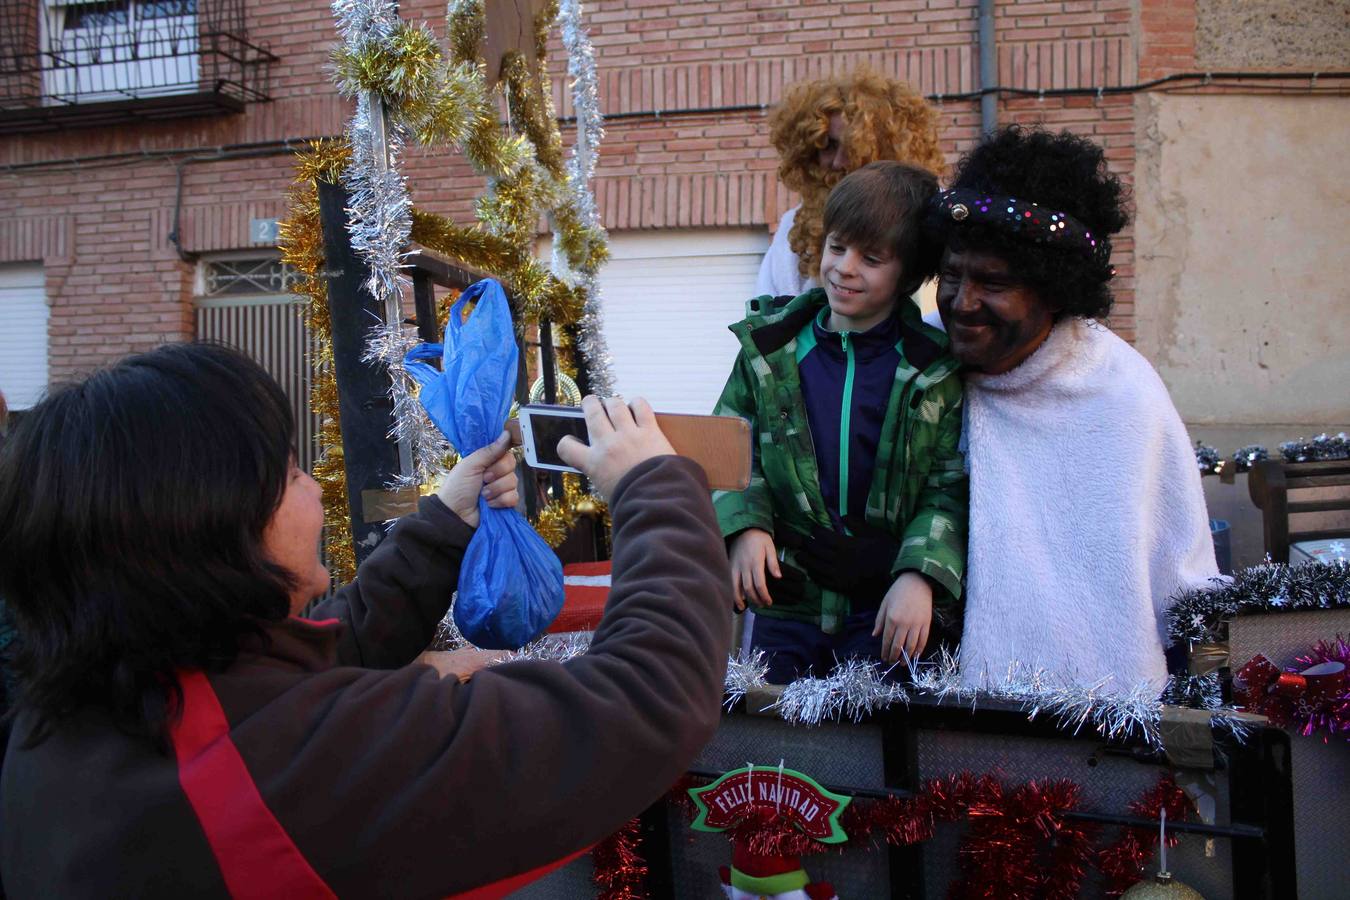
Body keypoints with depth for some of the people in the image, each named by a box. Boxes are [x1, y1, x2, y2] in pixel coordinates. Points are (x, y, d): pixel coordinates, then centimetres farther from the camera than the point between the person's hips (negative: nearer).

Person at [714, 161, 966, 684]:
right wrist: (745, 526, -11)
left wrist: (920, 575, -18)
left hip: (890, 607, -1)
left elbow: (951, 490, -3)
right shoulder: (770, 346, 3)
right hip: (788, 601, 2)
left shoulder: (938, 369, -3)